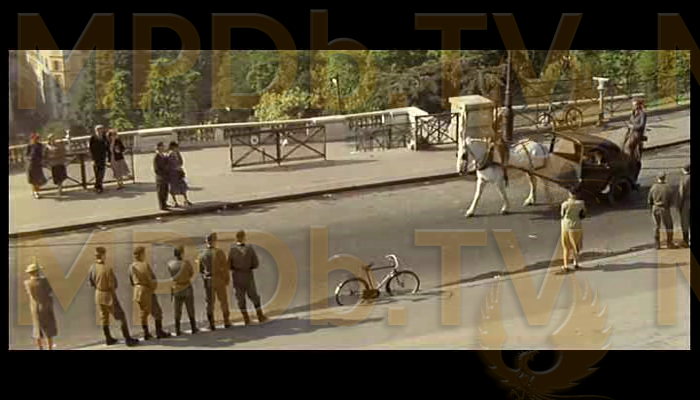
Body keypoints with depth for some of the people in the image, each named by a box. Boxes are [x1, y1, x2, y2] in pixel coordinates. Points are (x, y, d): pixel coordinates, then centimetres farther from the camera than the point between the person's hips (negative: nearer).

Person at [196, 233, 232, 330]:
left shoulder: (202, 254, -5)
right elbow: (225, 267, -11)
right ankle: (226, 322, 18)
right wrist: (227, 279, 2)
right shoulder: (219, 252, -13)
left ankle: (212, 324, 7)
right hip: (219, 280, -2)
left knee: (210, 303, 9)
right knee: (223, 301, 13)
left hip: (208, 281, 2)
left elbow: (200, 269, 5)